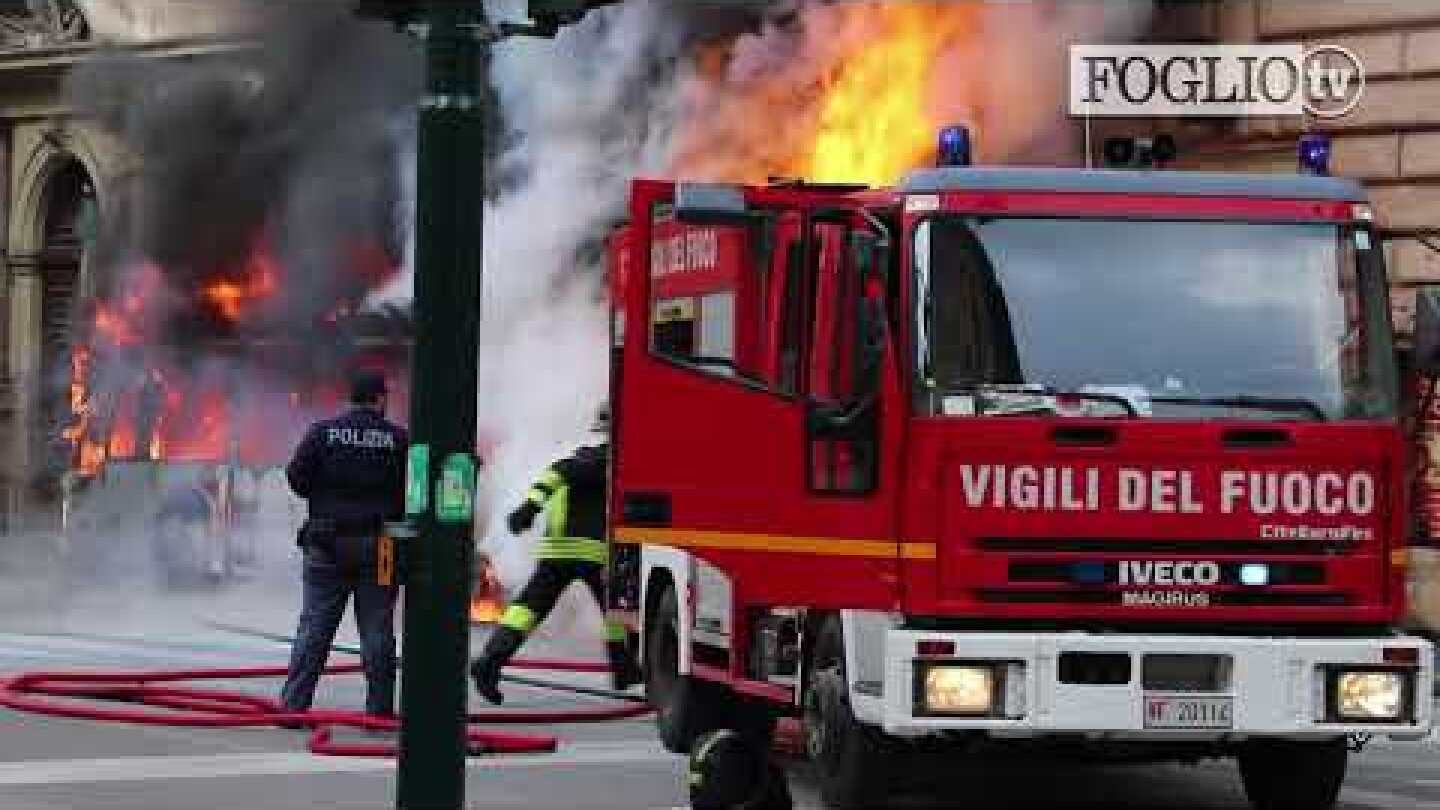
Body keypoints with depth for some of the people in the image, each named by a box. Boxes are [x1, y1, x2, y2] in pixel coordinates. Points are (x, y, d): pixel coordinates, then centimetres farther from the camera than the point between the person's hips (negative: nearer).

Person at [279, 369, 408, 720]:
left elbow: (296, 476, -3)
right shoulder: (398, 438, -1)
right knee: (377, 630, 4)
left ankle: (293, 704, 0)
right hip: (378, 545, -1)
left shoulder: (323, 432, 0)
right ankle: (379, 708, 4)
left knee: (314, 627, 3)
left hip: (328, 544, 1)